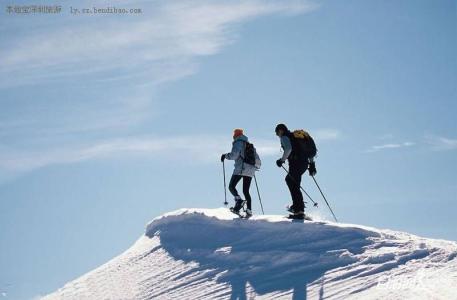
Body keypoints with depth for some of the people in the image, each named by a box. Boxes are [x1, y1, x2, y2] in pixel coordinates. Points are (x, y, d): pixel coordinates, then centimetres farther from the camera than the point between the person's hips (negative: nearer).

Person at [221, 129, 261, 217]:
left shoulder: (238, 143, 2)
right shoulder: (250, 145, 23)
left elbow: (234, 155, -13)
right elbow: (257, 159, 22)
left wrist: (225, 156, 4)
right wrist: (256, 166, 41)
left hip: (240, 168, -6)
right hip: (250, 170, 6)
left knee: (231, 186, 1)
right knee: (246, 191, 9)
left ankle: (238, 200, -24)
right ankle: (249, 210, -3)